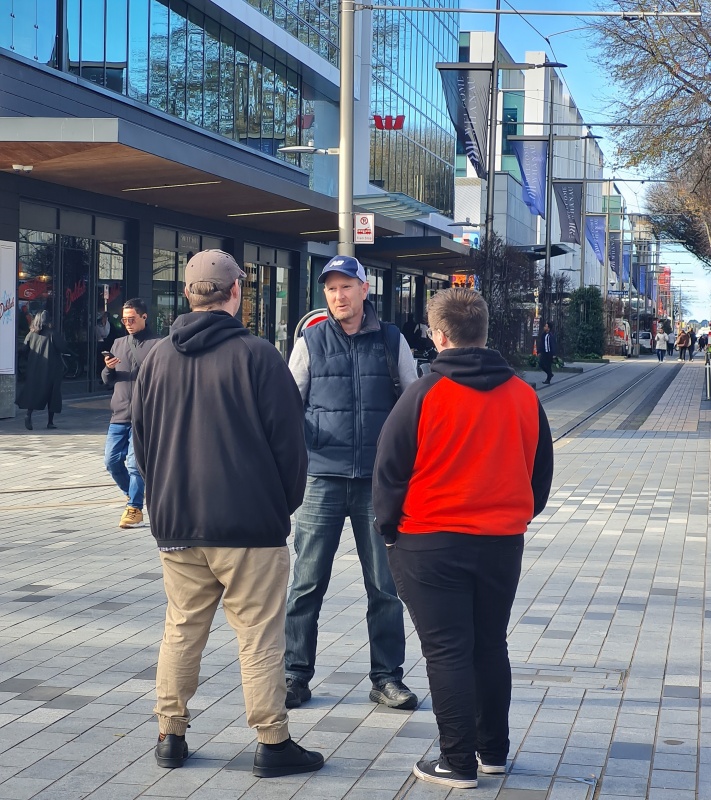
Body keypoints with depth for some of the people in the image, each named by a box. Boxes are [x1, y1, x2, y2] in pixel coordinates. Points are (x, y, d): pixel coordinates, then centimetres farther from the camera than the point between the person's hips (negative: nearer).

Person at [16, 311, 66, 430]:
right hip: (51, 370, -3)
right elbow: (62, 348, -11)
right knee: (52, 394, 5)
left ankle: (28, 414, -17)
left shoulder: (31, 334, 3)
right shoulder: (53, 334, -9)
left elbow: (25, 350, 7)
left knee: (32, 392, 6)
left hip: (33, 370, 3)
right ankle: (50, 421, 5)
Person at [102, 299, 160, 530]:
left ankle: (134, 508, 3)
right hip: (118, 416, 6)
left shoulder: (156, 345, -3)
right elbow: (107, 381, 16)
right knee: (112, 461, 6)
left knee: (135, 464, -8)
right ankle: (133, 494, 28)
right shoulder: (119, 344, 14)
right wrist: (108, 369, -6)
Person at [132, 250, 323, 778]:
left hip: (176, 523, 5)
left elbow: (141, 439, 14)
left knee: (181, 631, 14)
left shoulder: (158, 358, 6)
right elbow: (289, 439, -8)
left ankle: (171, 735, 19)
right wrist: (287, 503, 7)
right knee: (260, 636, 1)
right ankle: (273, 743, 5)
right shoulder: (257, 356, -11)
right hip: (250, 523, -5)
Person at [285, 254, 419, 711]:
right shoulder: (311, 342, 5)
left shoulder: (392, 342, 6)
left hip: (379, 480, 1)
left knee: (385, 586, 6)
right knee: (308, 583, 0)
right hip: (324, 477, -1)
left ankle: (387, 677, 17)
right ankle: (297, 675, 10)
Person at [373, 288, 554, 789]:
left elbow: (389, 471, -7)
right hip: (503, 541, 4)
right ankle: (494, 751, 25)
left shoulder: (424, 396, -12)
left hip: (431, 542, -4)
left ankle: (458, 762, 4)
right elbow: (541, 471, 11)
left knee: (447, 651, 2)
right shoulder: (524, 396, 1)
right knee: (490, 646, 17)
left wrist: (390, 528, 6)